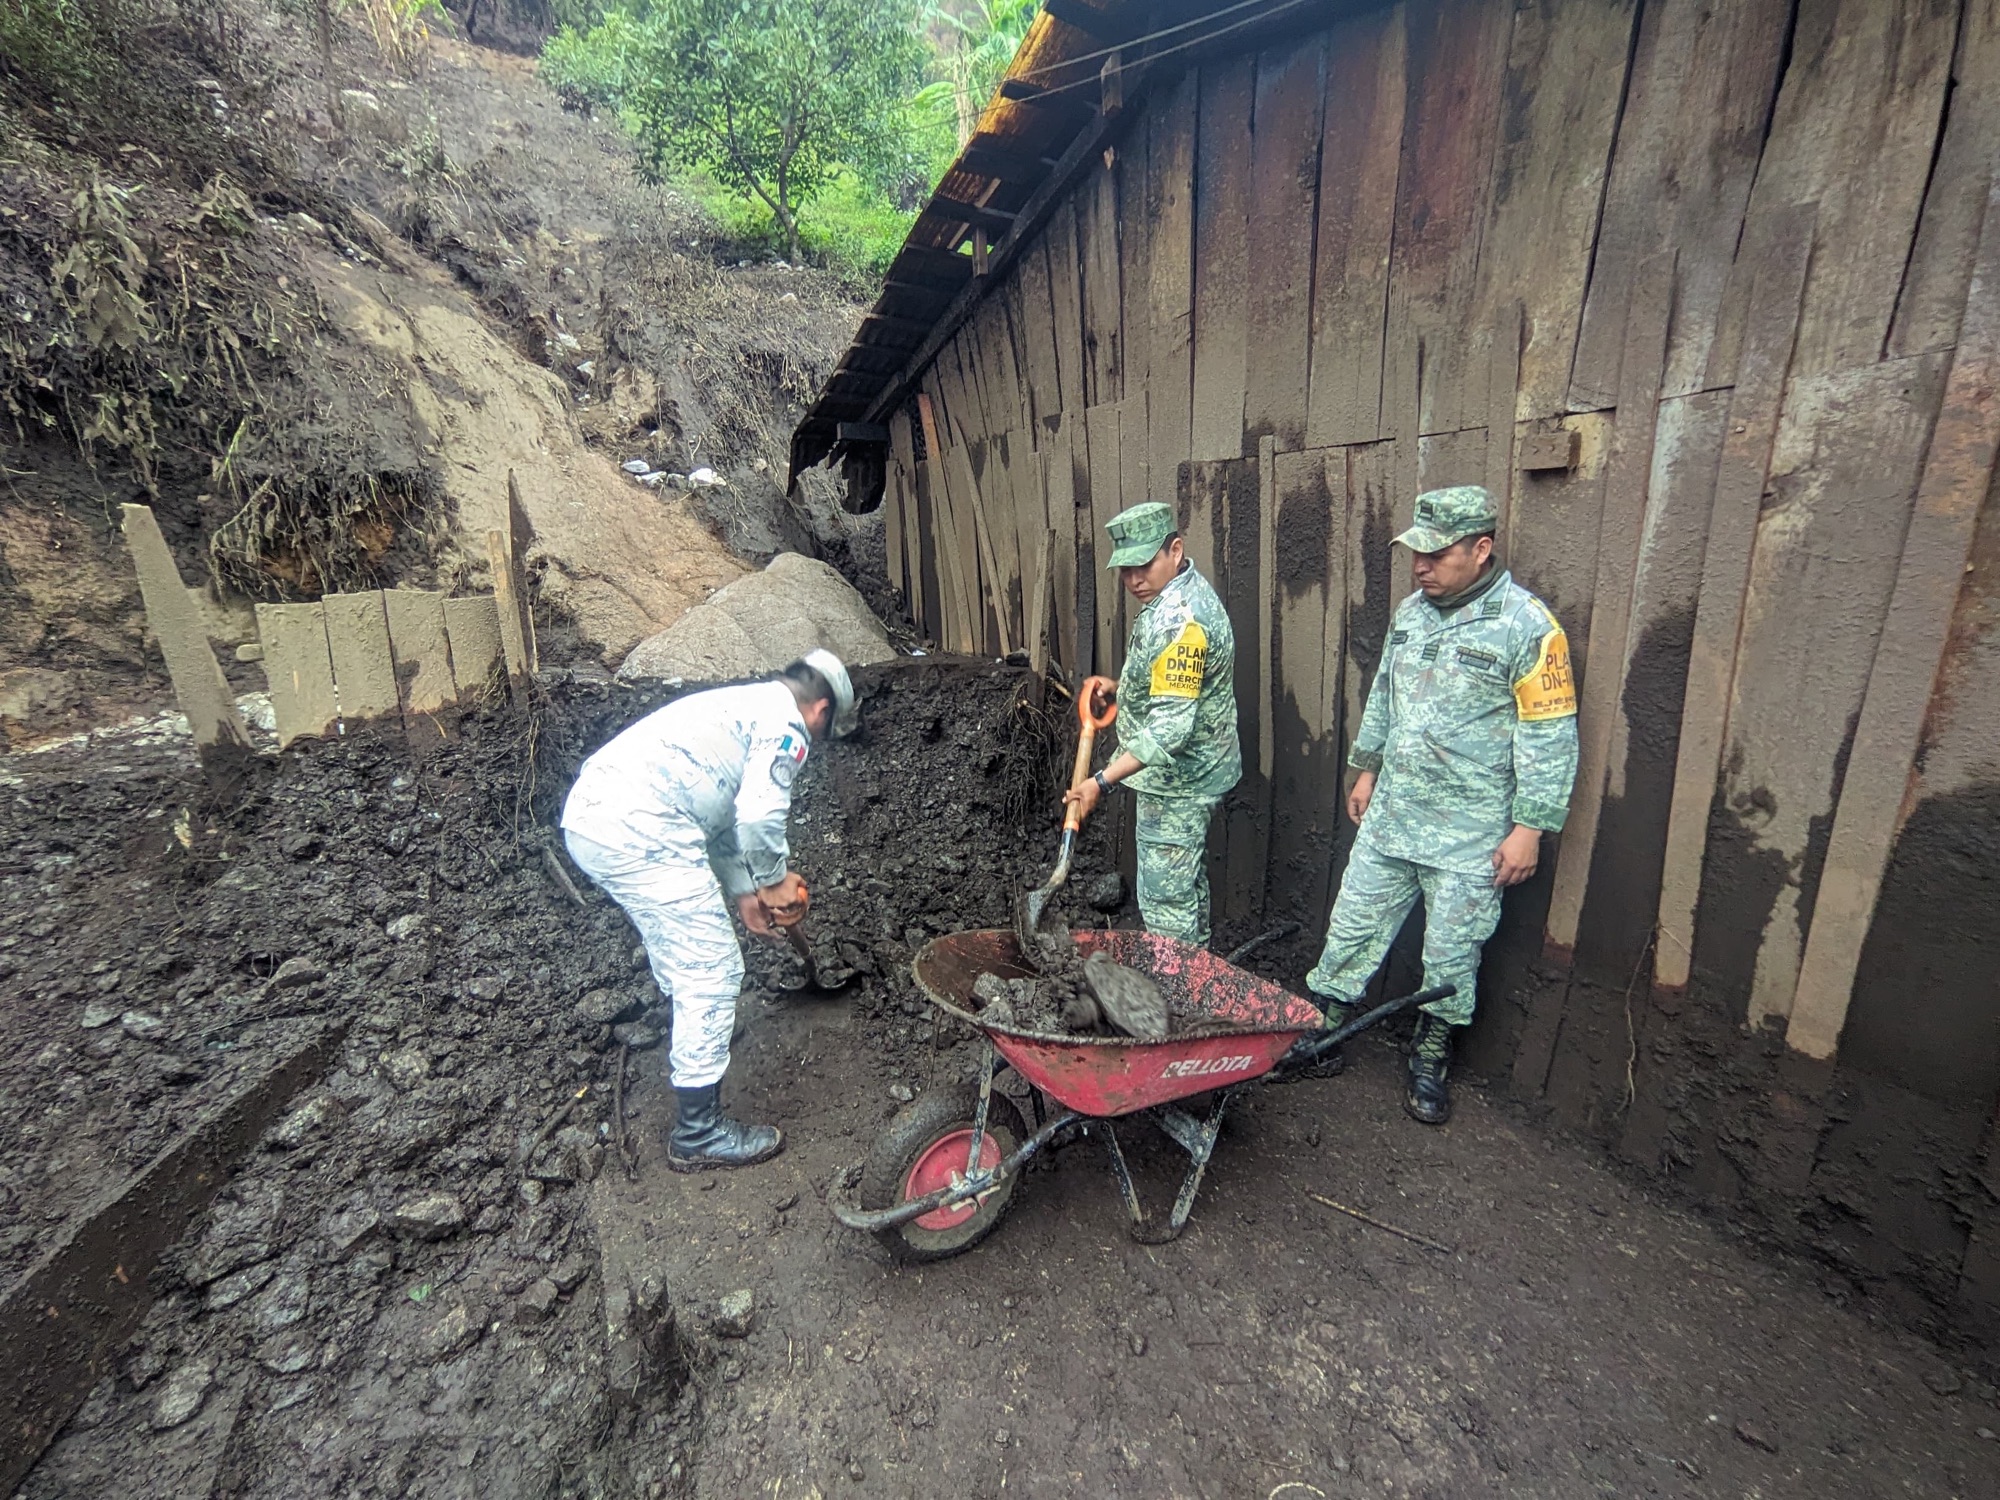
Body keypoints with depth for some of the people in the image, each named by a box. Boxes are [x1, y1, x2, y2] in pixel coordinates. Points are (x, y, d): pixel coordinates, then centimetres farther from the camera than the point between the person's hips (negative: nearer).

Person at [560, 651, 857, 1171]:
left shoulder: (741, 705, 28)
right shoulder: (786, 724, -2)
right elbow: (759, 817, -16)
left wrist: (742, 892, 33)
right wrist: (774, 881, 3)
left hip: (586, 813, 10)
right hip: (641, 831, -10)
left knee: (678, 952, 30)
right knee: (712, 971, 1)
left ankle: (690, 1043, 54)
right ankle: (697, 1132, 13)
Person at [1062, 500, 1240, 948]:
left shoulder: (1179, 621, -28)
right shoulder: (1178, 593, 5)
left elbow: (1170, 729, -31)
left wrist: (1103, 782, -31)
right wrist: (1129, 687, 17)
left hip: (1177, 781, -11)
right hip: (1191, 774, 11)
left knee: (1166, 902, 0)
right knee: (1190, 884, 24)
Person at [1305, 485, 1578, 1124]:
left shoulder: (1527, 626, -14)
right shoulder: (1411, 611, 6)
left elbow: (1550, 736, -13)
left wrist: (1530, 827, -14)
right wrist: (1367, 768, 19)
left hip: (1471, 832, -5)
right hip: (1390, 814, 5)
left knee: (1451, 951, 10)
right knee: (1352, 926, 11)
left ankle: (1431, 1058, 31)